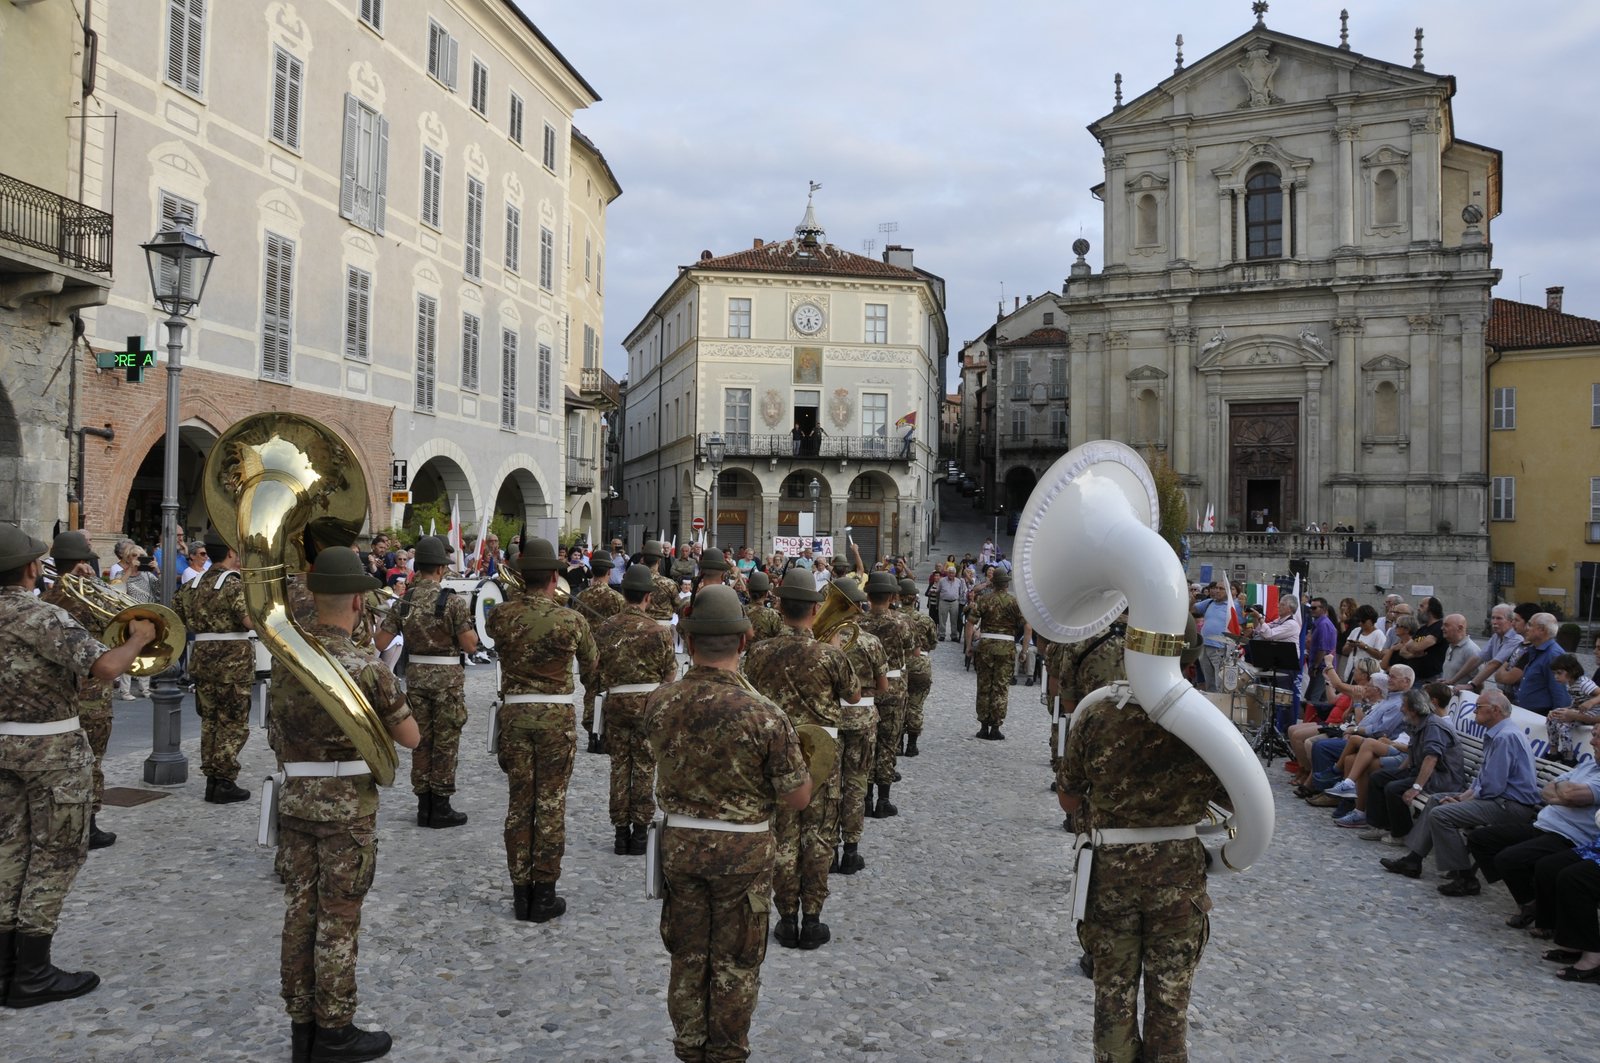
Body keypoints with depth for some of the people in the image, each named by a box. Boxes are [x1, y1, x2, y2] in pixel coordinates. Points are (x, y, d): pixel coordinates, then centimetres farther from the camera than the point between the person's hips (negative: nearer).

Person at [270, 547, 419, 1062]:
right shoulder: (366, 665, -16)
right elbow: (411, 738, -8)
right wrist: (389, 690, 10)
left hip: (295, 797, 6)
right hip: (347, 804, -6)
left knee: (300, 909, 13)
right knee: (338, 918, 3)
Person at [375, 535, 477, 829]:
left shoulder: (403, 601, 0)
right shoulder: (453, 602, -15)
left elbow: (381, 643, 2)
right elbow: (470, 646, -15)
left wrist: (386, 618, 19)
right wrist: (469, 623, 3)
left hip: (415, 676, 5)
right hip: (447, 678, -5)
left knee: (420, 741, 13)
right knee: (445, 744, 5)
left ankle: (423, 806, 19)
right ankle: (440, 808, 10)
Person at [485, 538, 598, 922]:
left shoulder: (501, 615, -4)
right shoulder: (571, 620, -9)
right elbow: (591, 663, 9)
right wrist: (588, 682, 32)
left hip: (515, 714, 2)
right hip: (556, 716, -2)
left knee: (519, 803, 11)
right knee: (551, 805, 5)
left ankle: (521, 891, 17)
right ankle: (544, 895, 10)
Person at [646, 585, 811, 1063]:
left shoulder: (658, 703, -11)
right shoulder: (763, 714, -23)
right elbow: (797, 799, -16)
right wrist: (804, 766, 4)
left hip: (678, 843, 4)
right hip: (742, 850, -3)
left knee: (687, 956, 21)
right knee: (734, 963, 14)